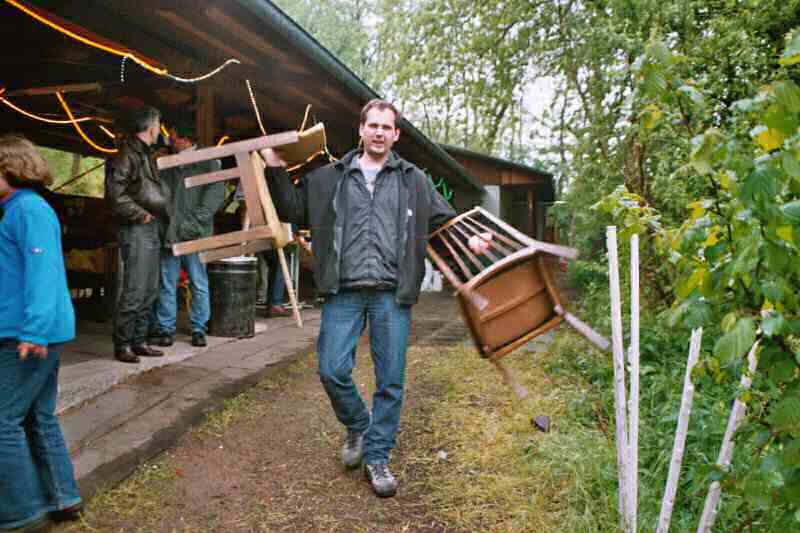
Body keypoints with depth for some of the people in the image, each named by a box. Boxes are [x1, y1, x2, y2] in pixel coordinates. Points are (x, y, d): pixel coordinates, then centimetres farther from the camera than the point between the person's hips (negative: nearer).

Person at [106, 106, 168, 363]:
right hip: (136, 230, -10)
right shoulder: (128, 154, -10)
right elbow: (115, 192, -19)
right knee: (134, 291, -8)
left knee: (149, 291, 11)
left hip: (151, 229, 10)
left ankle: (139, 341, 19)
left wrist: (163, 212, 12)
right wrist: (140, 214, -16)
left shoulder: (146, 154, 18)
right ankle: (122, 345, 1)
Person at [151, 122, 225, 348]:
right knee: (166, 285, 5)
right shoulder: (168, 165, 17)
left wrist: (194, 222, -14)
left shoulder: (208, 163, 3)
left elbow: (216, 195, -7)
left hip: (195, 235, -4)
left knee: (199, 285, 3)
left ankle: (198, 329, 12)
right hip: (169, 233, 4)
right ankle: (165, 329, 12)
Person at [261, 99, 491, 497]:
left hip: (392, 294, 0)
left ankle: (377, 457, 21)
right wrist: (276, 170, 4)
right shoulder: (330, 177, 12)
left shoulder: (414, 180, 11)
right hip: (344, 292, 0)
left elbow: (444, 220, 13)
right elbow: (292, 210, 15)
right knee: (333, 370, -4)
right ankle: (358, 426, 27)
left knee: (391, 381, 4)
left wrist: (468, 240, -5)